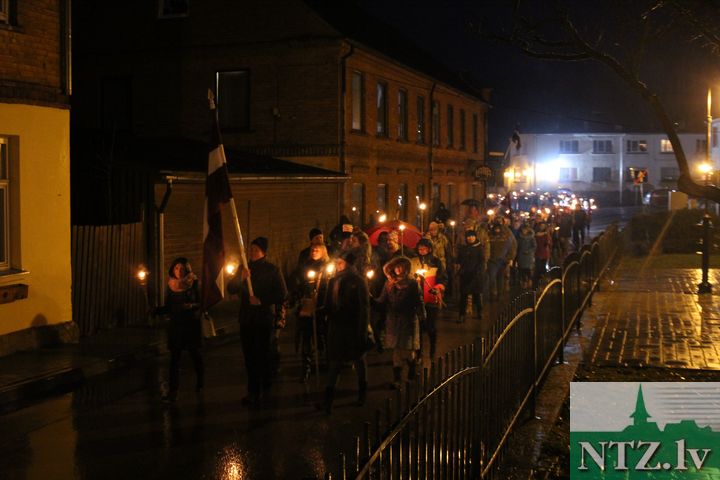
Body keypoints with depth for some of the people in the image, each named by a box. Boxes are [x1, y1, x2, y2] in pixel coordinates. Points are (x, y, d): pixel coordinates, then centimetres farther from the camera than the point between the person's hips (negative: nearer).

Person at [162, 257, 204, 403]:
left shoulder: (194, 283, -2)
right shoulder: (170, 286, 7)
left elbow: (201, 302, -5)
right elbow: (168, 307, 12)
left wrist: (192, 306, -22)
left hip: (191, 324, -2)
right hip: (175, 324, 2)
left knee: (195, 354, 7)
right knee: (174, 357, -3)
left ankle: (200, 383, 30)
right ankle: (172, 390, -6)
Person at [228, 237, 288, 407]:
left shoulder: (272, 270, -2)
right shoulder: (244, 268, 11)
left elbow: (282, 294, -6)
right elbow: (231, 289, 5)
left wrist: (261, 300, -14)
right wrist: (240, 279, -13)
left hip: (265, 318, -4)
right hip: (246, 319, 4)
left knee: (264, 355, -2)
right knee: (249, 356, 4)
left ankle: (265, 390, 8)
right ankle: (253, 391, 9)